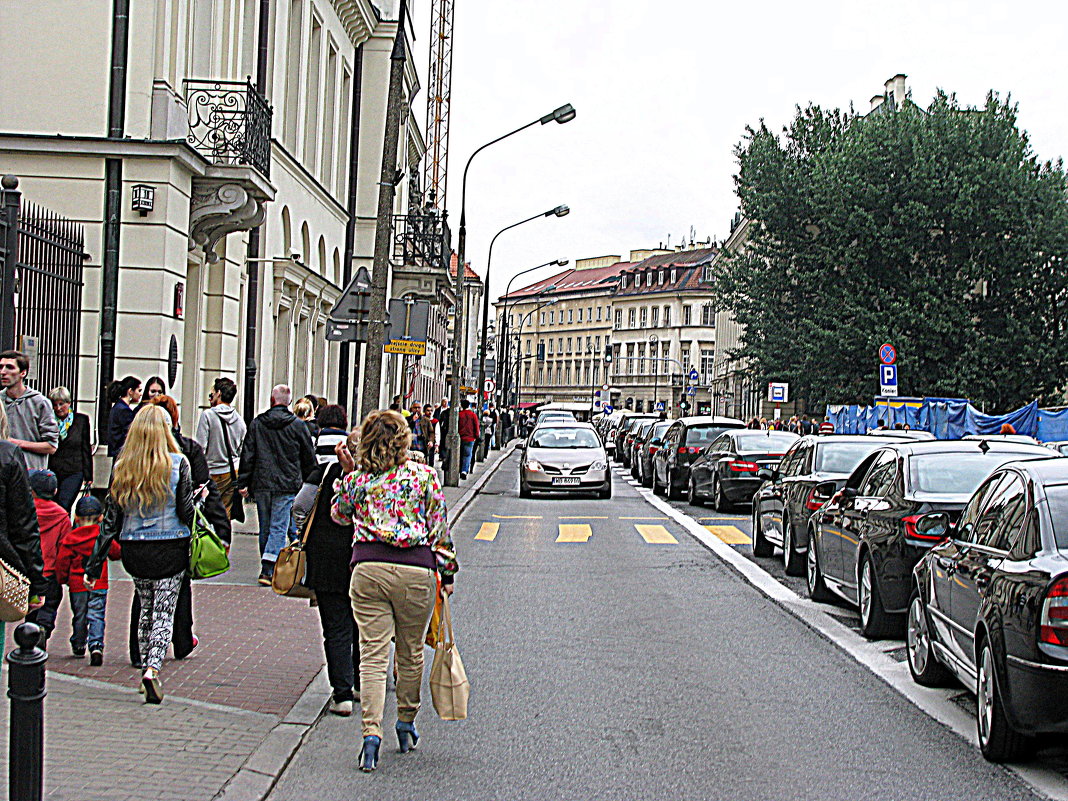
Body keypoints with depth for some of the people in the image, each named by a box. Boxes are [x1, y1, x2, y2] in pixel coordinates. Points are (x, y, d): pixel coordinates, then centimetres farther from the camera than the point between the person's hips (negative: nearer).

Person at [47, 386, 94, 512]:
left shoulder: (81, 420, 5)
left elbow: (86, 450, 7)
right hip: (52, 473, 2)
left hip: (73, 474, -1)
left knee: (63, 505, -14)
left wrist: (88, 476, 3)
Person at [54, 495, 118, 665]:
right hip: (99, 585, -1)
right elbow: (116, 552, 7)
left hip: (76, 585, 1)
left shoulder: (69, 539, -3)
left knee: (79, 616, 16)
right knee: (96, 616, -2)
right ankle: (96, 646, -19)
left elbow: (62, 561, -2)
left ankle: (78, 646, 28)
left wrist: (62, 579, 12)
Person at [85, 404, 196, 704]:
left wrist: (93, 566, 5)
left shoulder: (122, 467, 0)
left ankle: (146, 666, 21)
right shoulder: (178, 463, -8)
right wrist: (199, 497, 13)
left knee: (146, 609, 20)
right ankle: (153, 668, -16)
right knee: (164, 612, 2)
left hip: (134, 552, 3)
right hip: (170, 549, -3)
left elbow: (111, 519, 1)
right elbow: (187, 513, -9)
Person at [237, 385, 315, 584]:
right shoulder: (298, 425, -2)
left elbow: (247, 455, 5)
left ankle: (267, 568, 22)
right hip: (286, 485, -3)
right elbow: (309, 458, 3)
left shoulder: (257, 423, 5)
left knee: (265, 528, 13)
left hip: (261, 485, 3)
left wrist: (243, 483, 9)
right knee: (279, 528, -4)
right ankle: (268, 570, -16)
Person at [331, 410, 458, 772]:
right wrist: (447, 572, 11)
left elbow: (339, 515, 25)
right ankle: (406, 722, 31)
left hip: (368, 568, 1)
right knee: (411, 652, 16)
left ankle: (371, 731, -10)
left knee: (372, 654, 1)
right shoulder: (423, 475, 1)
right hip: (415, 570, -1)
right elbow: (439, 527, 3)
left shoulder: (357, 478, 6)